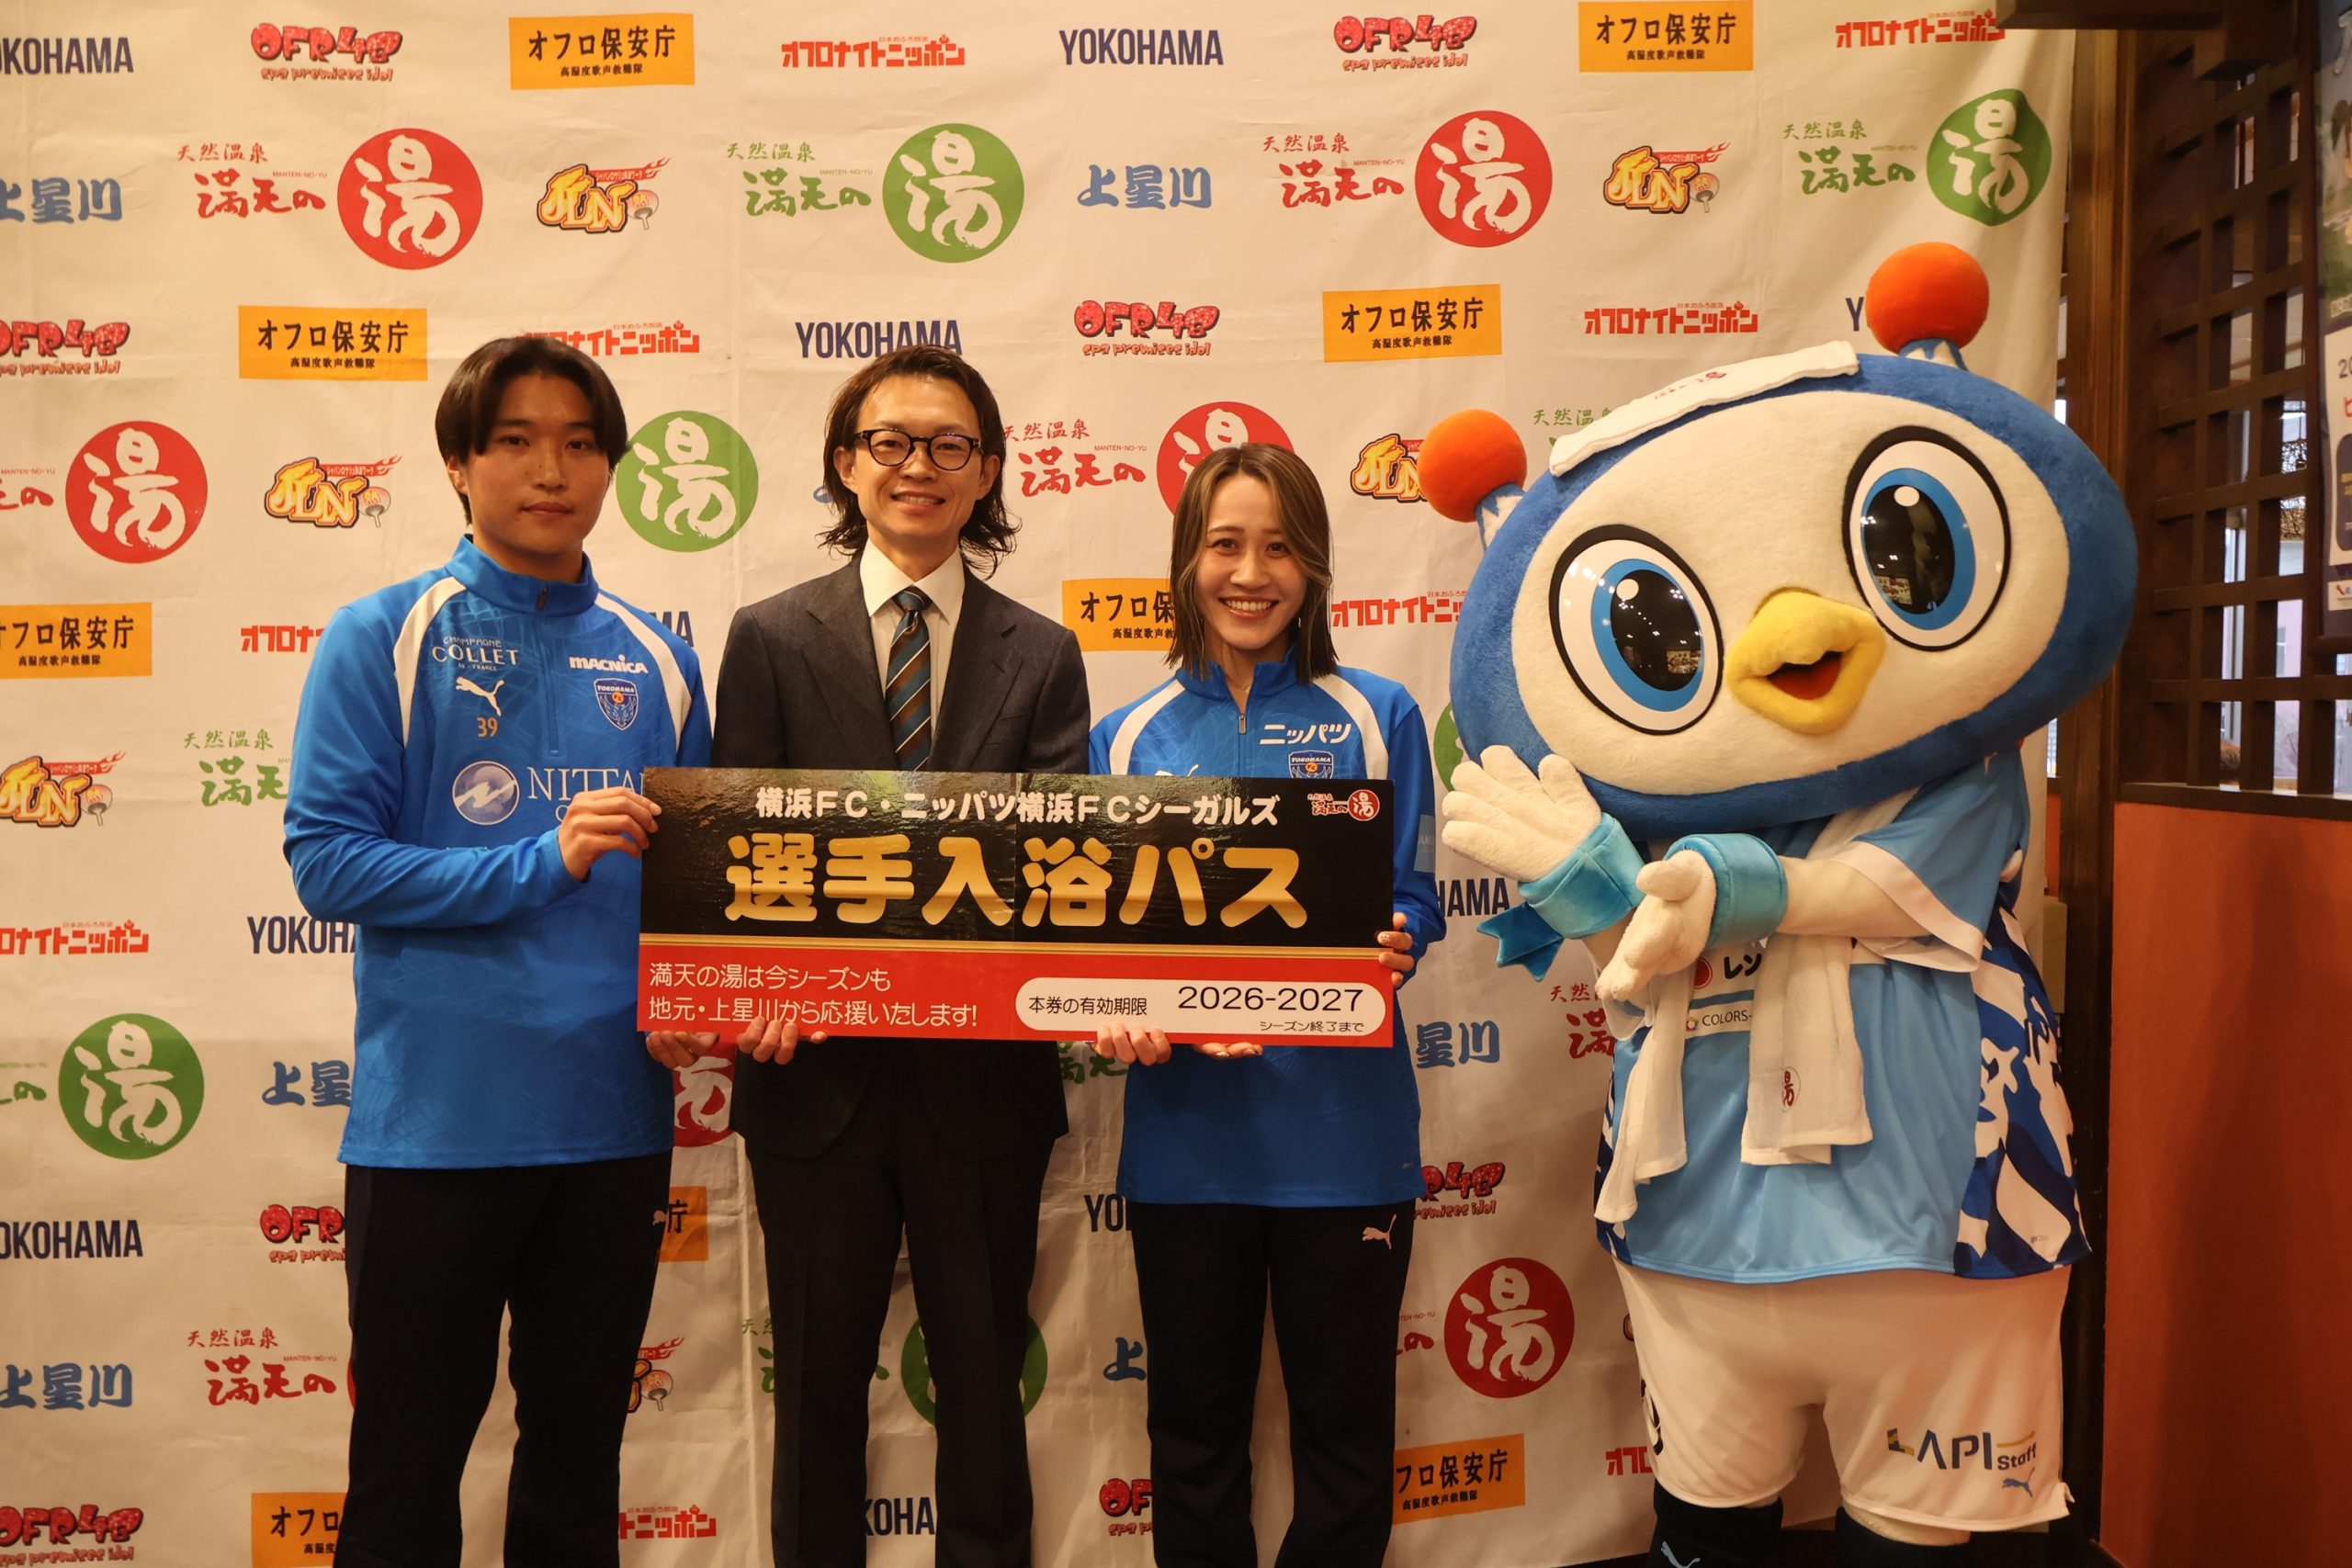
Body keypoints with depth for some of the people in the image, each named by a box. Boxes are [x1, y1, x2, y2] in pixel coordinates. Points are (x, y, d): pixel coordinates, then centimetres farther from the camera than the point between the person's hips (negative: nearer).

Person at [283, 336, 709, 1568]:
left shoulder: (654, 663, 7)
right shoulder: (383, 638, -3)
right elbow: (326, 860, -11)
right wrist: (541, 864, -20)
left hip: (613, 1112, 3)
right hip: (437, 1112, -3)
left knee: (580, 1446, 18)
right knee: (410, 1459, 11)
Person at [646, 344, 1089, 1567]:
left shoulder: (1040, 656, 3)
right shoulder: (771, 638, 2)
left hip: (982, 1077, 1)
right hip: (818, 1078, 0)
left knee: (983, 1384, 15)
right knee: (818, 1387, 15)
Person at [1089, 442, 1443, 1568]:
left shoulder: (1376, 718, 1)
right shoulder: (1130, 739, 5)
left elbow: (1410, 901, -1)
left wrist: (1389, 948, -23)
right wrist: (1118, 1015, -16)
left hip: (1342, 1125, -1)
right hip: (1186, 1130, 2)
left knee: (1344, 1421, 12)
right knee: (1194, 1422, 15)